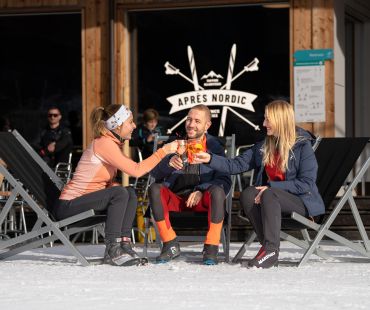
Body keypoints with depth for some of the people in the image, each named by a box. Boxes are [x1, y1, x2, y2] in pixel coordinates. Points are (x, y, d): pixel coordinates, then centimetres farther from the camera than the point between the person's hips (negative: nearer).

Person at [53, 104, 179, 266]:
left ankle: (124, 244, -6)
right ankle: (112, 251, -23)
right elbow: (135, 170, -24)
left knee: (130, 193, 0)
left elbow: (108, 183, 14)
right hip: (68, 206, -10)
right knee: (119, 193, -24)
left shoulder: (110, 143, 14)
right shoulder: (103, 143, -17)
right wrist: (164, 151, -19)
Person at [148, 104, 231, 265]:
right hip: (175, 197, 2)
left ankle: (211, 248, -26)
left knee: (217, 190, -34)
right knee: (154, 189, -28)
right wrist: (169, 163, -22)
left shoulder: (214, 146, 4)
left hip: (203, 199, -2)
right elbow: (155, 173, 1)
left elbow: (224, 180, -5)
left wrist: (201, 191, -23)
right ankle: (171, 245, -20)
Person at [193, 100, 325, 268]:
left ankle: (271, 250, -35)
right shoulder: (264, 146, 13)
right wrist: (210, 159, -7)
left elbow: (306, 183, -14)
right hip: (272, 195, 6)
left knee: (269, 195, -34)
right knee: (247, 194, -24)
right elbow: (236, 165, 7)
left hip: (302, 201, -6)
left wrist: (271, 187, -18)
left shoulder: (303, 146, -7)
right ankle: (267, 246, -26)